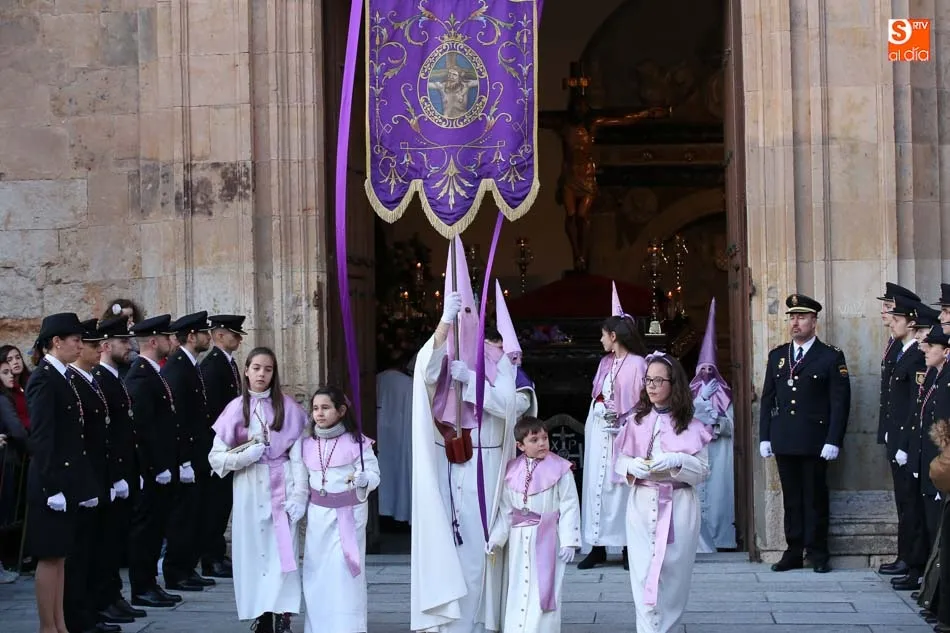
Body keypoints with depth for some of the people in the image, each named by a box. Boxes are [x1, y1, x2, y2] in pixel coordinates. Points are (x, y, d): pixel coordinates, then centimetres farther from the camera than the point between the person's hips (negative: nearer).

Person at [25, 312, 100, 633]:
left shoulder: (61, 377, 13)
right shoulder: (43, 379, -14)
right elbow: (41, 437, -18)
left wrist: (84, 483, 12)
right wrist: (52, 485, -21)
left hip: (67, 480, 9)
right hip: (53, 480, -9)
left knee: (59, 556, 12)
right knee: (50, 556, -2)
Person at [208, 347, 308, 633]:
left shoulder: (287, 407, 1)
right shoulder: (236, 408, 2)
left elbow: (298, 456, -2)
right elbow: (216, 457, 3)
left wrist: (299, 495, -9)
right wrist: (246, 455, -13)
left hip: (280, 488, -1)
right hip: (249, 490, 1)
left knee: (283, 552, -5)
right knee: (253, 551, 2)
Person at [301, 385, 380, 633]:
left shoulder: (357, 442, -7)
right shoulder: (308, 445, 6)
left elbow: (374, 475, -10)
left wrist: (362, 478, -31)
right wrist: (297, 506, 2)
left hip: (349, 513, -4)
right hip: (317, 514, 4)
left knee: (344, 572, -8)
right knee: (316, 573, 7)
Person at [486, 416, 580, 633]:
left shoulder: (559, 468, -6)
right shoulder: (512, 471, 3)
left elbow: (569, 507, -6)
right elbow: (505, 510, 8)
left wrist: (568, 541, -11)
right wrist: (496, 538, 3)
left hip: (547, 539, -3)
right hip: (519, 540, 3)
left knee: (542, 591, -1)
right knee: (518, 590, 9)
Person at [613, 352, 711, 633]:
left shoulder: (690, 425, 0)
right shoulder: (636, 422, 6)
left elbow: (703, 471, -1)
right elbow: (619, 464, 9)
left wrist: (677, 462, -18)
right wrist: (631, 467, -13)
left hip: (679, 507, -1)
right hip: (642, 505, 1)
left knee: (673, 573, 2)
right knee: (643, 573, -5)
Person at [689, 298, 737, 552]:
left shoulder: (724, 393, 11)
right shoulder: (692, 392, 11)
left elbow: (731, 424, 7)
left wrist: (718, 419, -11)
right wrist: (702, 399, -7)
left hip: (718, 450, 0)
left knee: (717, 488, -3)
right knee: (697, 491, -6)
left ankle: (717, 536, 0)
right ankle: (701, 537, -4)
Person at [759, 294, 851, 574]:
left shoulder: (831, 357, 0)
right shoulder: (777, 356, 13)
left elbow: (840, 402, -4)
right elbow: (768, 399, 13)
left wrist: (833, 441, -11)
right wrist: (764, 437, 6)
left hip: (815, 442, -4)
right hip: (784, 442, 4)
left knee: (815, 498, 1)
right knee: (791, 498, 6)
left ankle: (817, 553, 9)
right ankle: (793, 552, 11)